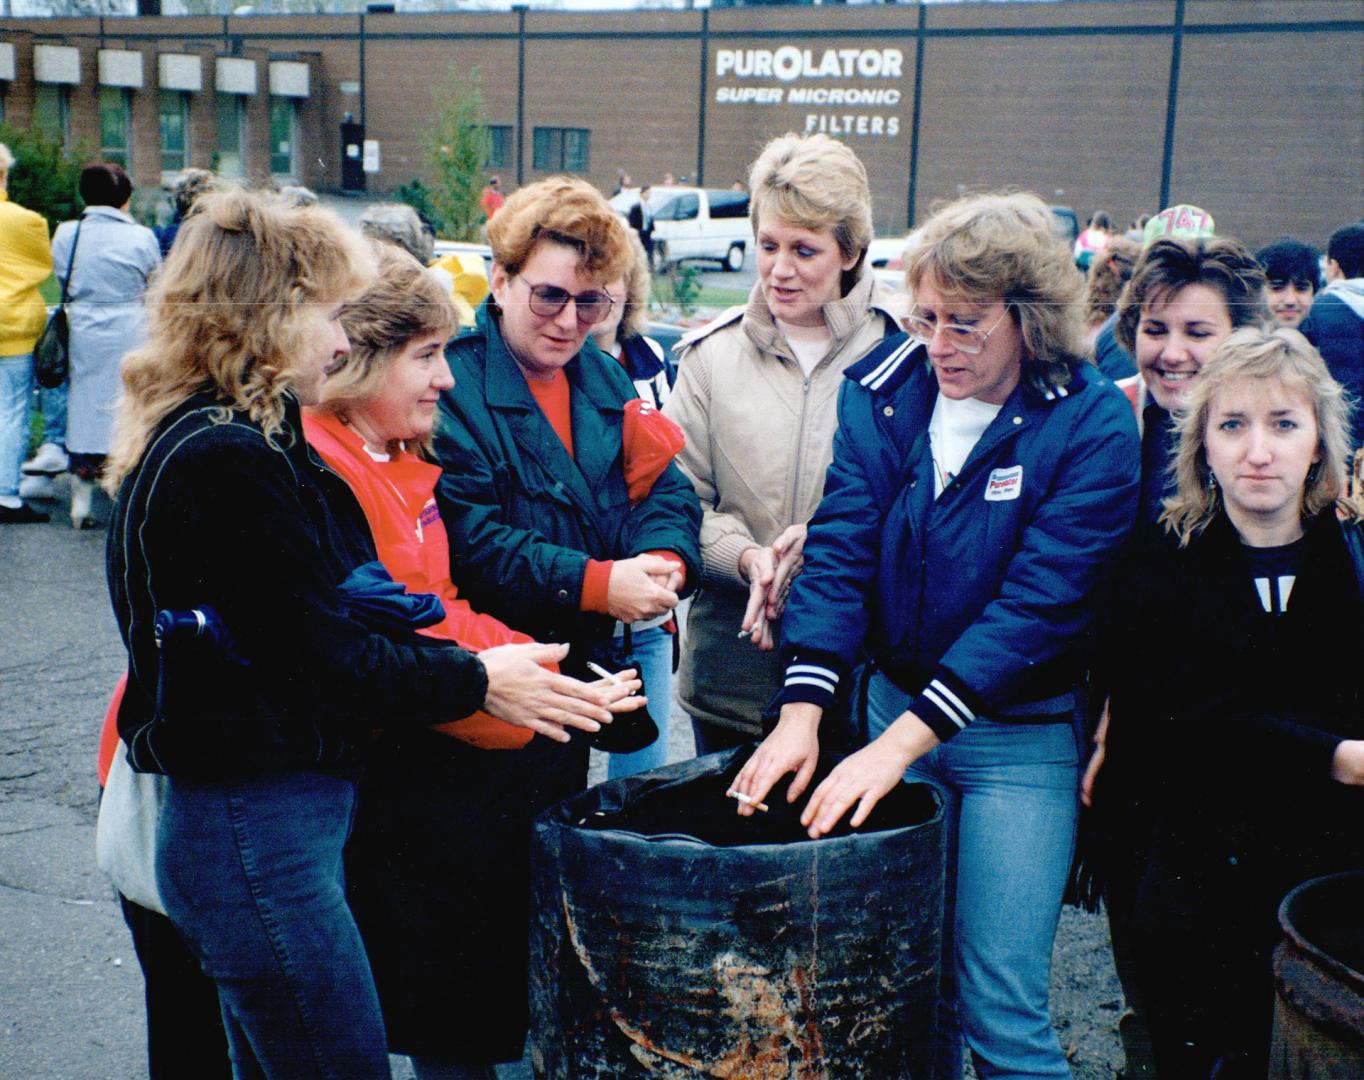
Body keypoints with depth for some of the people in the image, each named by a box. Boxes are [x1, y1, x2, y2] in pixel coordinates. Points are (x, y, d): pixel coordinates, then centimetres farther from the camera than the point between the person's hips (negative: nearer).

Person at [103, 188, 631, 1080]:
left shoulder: (216, 440, 12)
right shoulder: (229, 462, -21)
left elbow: (334, 612, 13)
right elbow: (323, 659, -19)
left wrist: (469, 663, 6)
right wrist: (478, 682, -7)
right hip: (259, 831, -11)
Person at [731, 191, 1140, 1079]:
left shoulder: (1093, 427, -14)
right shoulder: (888, 389, -1)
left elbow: (1034, 605, -21)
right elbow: (840, 549, -8)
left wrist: (898, 745, -27)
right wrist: (803, 713, -21)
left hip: (1022, 735, -4)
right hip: (895, 702, 4)